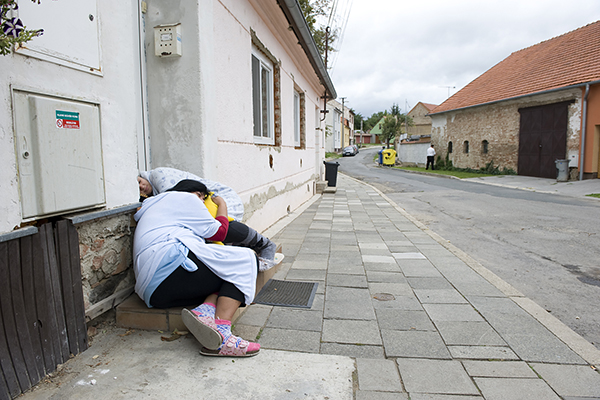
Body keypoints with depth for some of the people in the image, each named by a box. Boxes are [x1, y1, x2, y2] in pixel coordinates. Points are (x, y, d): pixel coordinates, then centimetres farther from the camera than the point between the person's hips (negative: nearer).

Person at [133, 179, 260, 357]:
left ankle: (205, 310, -21)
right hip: (173, 263, -10)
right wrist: (222, 205, 28)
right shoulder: (185, 198, 12)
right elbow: (218, 231, 11)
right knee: (246, 261, -8)